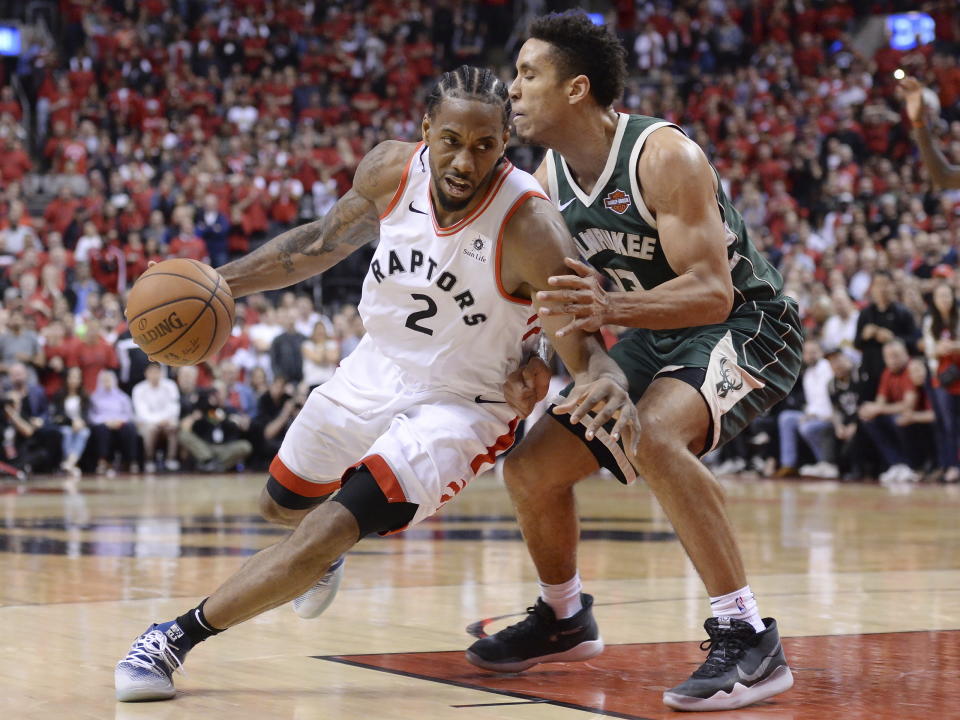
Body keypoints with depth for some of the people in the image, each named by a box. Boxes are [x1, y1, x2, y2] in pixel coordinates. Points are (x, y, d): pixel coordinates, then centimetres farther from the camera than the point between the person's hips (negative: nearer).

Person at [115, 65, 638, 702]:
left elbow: (583, 346, -26)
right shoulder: (392, 169, -16)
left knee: (331, 530, -22)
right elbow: (325, 242, 3)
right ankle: (325, 554, 62)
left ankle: (178, 636, -7)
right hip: (376, 369, 6)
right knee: (282, 504, 26)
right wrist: (221, 283, -5)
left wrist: (608, 380, -50)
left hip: (458, 404, -6)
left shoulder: (530, 229, -30)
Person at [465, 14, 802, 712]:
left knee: (654, 435, -37)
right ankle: (565, 620, 34)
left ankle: (749, 638, -30)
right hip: (658, 337, 8)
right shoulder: (550, 176, -2)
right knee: (530, 467, 7)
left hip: (746, 323, -8)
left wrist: (610, 308, -48)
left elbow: (712, 292, -33)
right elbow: (562, 290, 9)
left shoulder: (663, 155, -26)